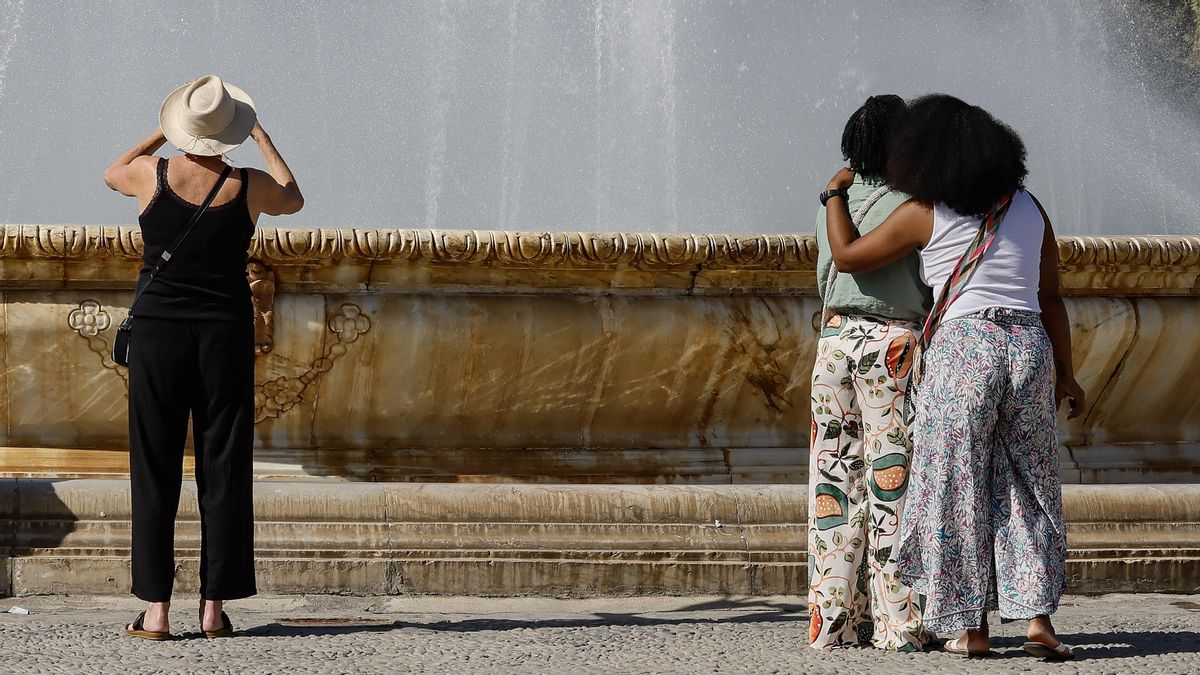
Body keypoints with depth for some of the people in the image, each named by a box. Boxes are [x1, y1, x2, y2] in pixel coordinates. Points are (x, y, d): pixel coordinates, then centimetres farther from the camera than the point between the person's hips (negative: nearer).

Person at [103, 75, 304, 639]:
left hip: (157, 331, 0)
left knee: (155, 471, 3)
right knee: (223, 471, 6)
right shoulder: (247, 188, -6)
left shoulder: (152, 174, -7)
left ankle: (156, 609, -2)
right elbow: (293, 199, 18)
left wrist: (162, 133, 24)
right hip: (226, 334, 0)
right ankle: (214, 607, 5)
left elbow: (111, 175, 19)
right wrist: (261, 137, 23)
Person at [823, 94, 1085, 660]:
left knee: (957, 490, 5)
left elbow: (847, 256, 8)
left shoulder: (924, 214, 0)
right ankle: (1036, 617, 0)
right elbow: (1051, 300, 13)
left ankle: (970, 626, 7)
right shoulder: (1030, 209, 11)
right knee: (1027, 490, 10)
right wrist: (1065, 374, 19)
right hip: (1029, 347, 4)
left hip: (961, 348, -4)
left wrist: (835, 195, 23)